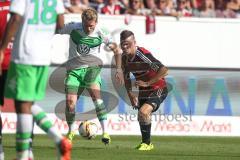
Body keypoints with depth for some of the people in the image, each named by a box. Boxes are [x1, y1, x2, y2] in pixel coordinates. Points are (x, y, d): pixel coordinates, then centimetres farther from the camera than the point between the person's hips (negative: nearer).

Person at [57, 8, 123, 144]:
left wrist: (119, 69, 0)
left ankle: (105, 131, -29)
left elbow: (116, 49, 3)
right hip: (74, 69, 2)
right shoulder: (73, 28, -8)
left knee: (95, 94, -26)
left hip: (92, 67, -1)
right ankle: (72, 131, 17)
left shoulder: (101, 33, -8)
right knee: (70, 101, -10)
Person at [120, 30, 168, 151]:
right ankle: (147, 143, 41)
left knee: (143, 112, -26)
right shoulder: (124, 58, -4)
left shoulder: (143, 55, -28)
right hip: (143, 91, 8)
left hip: (157, 89, -8)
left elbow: (163, 70, -34)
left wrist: (147, 83, -30)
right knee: (141, 118, 17)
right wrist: (131, 94, -1)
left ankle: (146, 143, -9)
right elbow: (127, 78, 13)